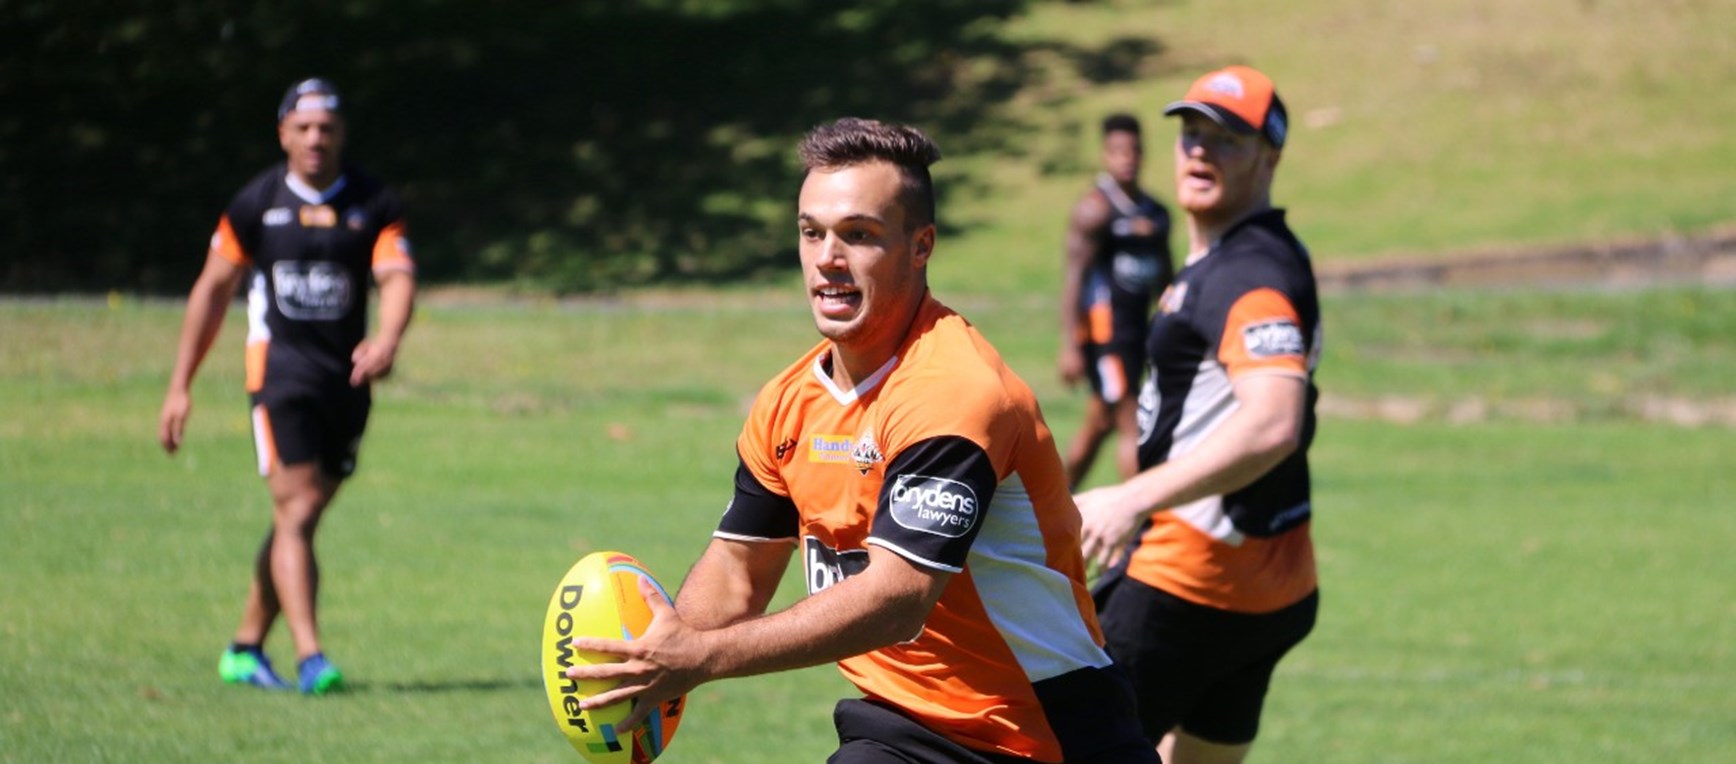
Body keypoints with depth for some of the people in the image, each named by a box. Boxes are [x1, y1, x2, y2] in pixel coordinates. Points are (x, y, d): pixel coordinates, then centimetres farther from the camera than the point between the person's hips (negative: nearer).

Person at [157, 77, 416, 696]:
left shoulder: (374, 204, 2)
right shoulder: (257, 203, 1)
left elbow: (397, 275, -10)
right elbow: (213, 289, 7)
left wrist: (387, 342, -32)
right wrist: (180, 386, 6)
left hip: (346, 378, 3)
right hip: (280, 368, -3)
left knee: (299, 520, 10)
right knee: (296, 511, -15)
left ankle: (245, 648, 23)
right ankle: (310, 657, -22)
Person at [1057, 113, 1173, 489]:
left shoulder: (1156, 213, 13)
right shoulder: (1096, 208, -10)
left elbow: (1164, 277, 22)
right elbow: (1074, 275, -14)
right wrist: (1070, 345, -20)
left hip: (1137, 327, 8)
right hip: (1103, 326, -8)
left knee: (1099, 423, 14)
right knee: (1130, 425, -9)